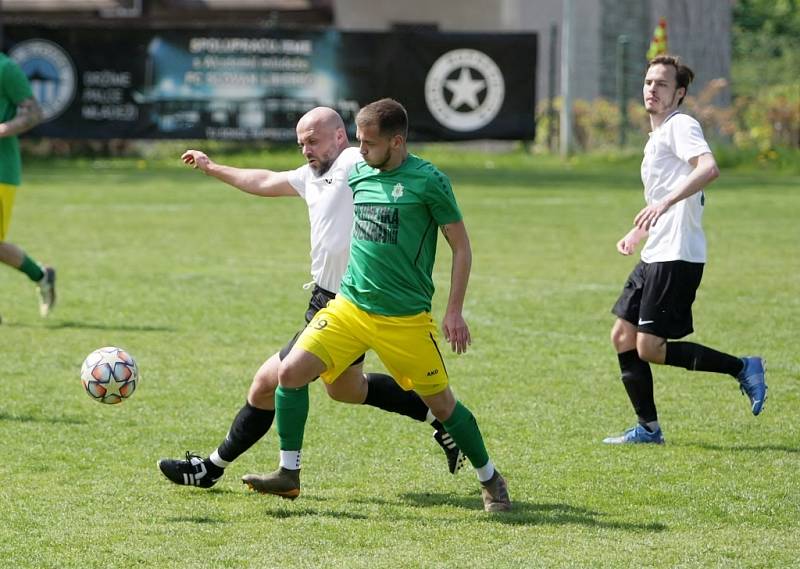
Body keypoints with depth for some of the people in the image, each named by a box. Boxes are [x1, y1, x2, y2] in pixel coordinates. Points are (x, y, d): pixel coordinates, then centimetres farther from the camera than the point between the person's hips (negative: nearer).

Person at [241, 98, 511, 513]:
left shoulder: (428, 181, -9)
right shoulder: (358, 175, 7)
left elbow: (461, 247, -4)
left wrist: (454, 312, -8)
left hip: (407, 318, -5)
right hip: (350, 305, 5)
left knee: (441, 403, 3)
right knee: (291, 371, -11)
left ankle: (490, 479, 25)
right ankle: (288, 474, 0)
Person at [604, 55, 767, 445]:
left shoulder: (680, 126, -10)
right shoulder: (657, 136, 21)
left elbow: (709, 168, -30)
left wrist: (665, 203, -39)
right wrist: (637, 233, 26)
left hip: (676, 258, -10)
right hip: (654, 257, 10)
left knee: (649, 348, -12)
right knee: (623, 338, 8)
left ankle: (742, 369, -2)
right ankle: (647, 428, 14)